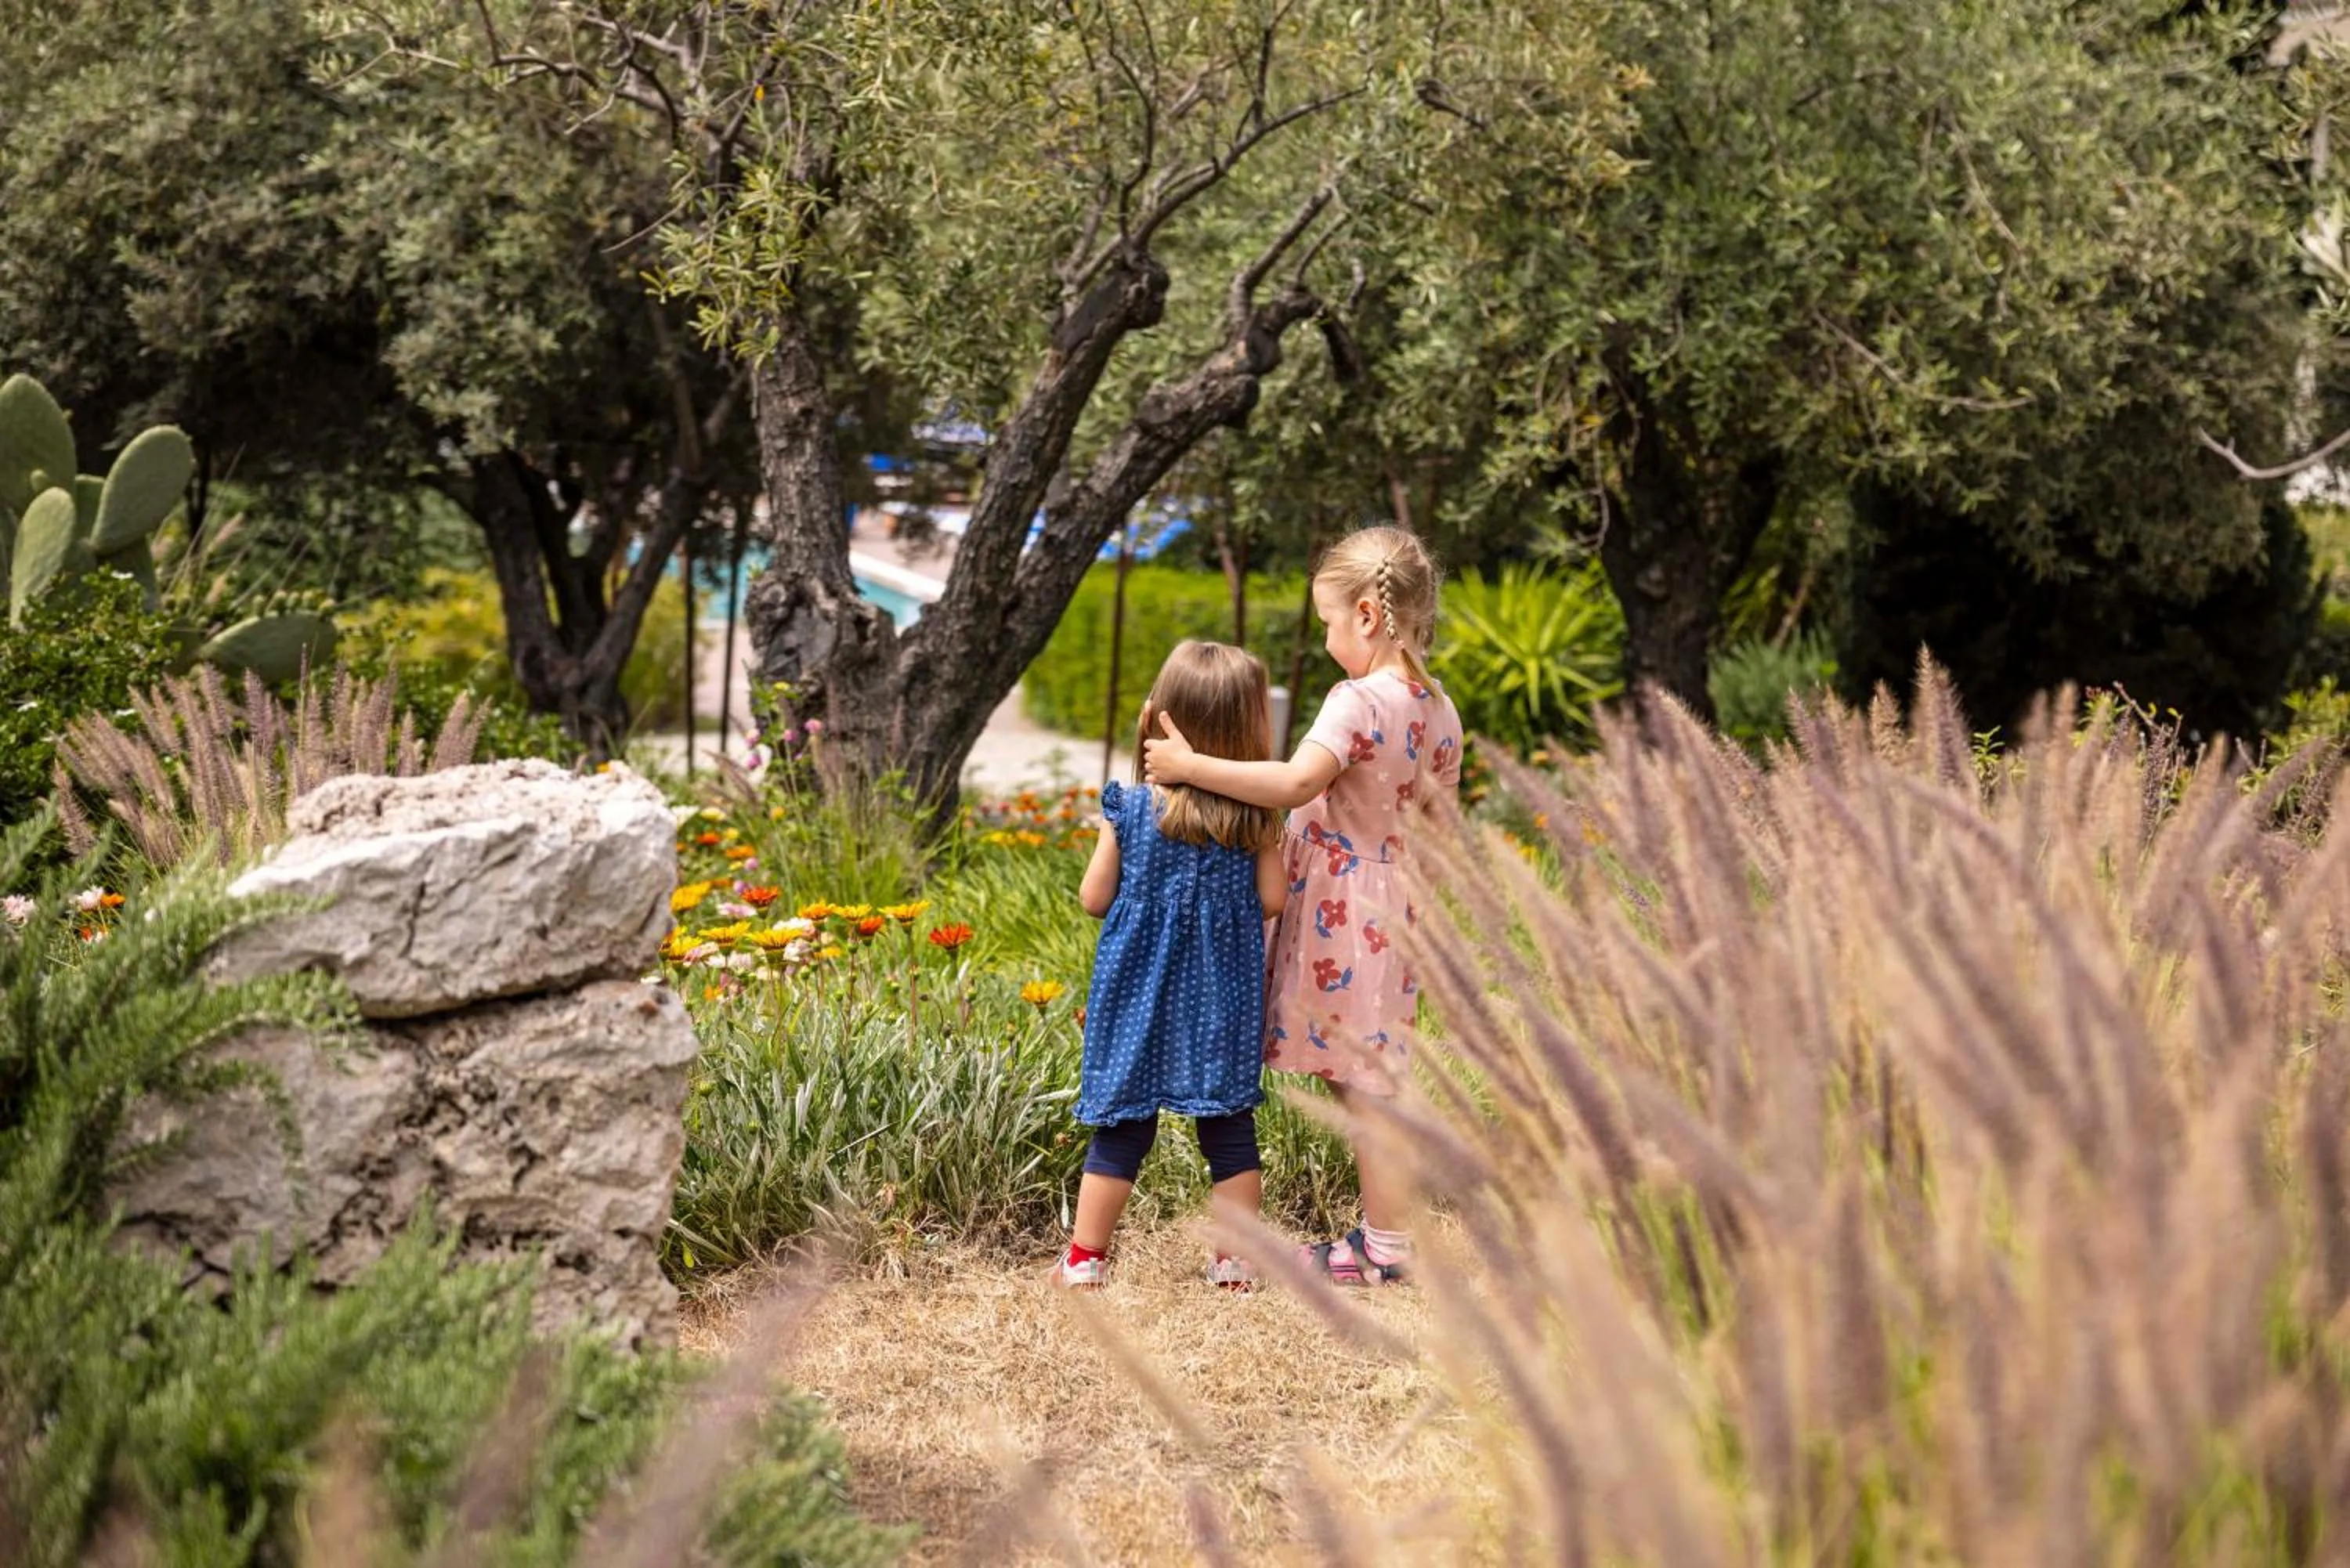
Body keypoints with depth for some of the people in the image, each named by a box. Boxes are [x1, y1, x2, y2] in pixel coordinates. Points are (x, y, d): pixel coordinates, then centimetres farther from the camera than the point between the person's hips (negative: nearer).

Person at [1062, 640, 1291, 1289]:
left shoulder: (1130, 809, -6)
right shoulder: (1254, 818, -8)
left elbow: (1094, 898, -2)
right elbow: (1273, 900, -5)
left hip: (1138, 994, 0)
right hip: (1223, 996, 0)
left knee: (1122, 1127, 7)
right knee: (1230, 1127, 9)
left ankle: (1084, 1259, 10)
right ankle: (1236, 1260, 11)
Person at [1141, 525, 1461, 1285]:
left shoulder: (1358, 701, -18)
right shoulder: (1440, 711, 8)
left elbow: (1296, 782, -31)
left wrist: (1191, 766, -29)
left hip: (1345, 913, -8)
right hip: (1393, 904, 8)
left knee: (1362, 1079, -2)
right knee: (1369, 1077, 14)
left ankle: (1386, 1247, 3)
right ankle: (1383, 1231, 18)